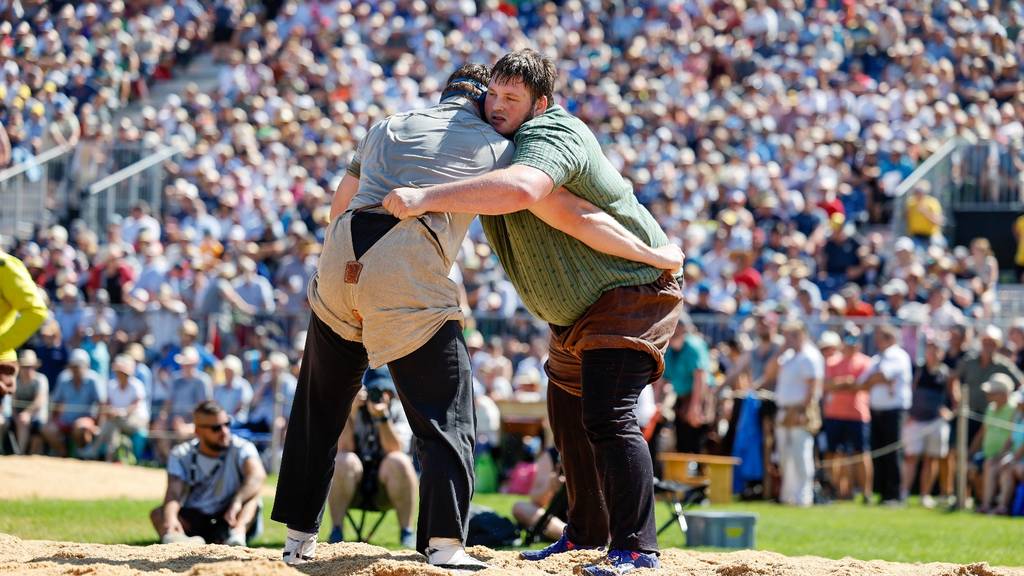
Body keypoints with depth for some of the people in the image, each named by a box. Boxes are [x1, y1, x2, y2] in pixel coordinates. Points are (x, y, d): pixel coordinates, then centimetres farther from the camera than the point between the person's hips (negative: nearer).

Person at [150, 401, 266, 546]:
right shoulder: (181, 455, -2)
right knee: (158, 513, -23)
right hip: (193, 521, 2)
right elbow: (173, 493, -18)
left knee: (251, 491, -27)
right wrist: (170, 518, -41)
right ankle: (176, 540, -55)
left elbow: (258, 475, -30)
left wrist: (237, 502, -49)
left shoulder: (241, 449, -8)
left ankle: (238, 533, -54)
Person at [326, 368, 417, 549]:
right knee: (344, 461, -30)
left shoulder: (399, 412, -1)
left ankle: (406, 532, -21)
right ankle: (336, 531, -23)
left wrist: (382, 417, -28)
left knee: (399, 461, -28)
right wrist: (350, 414, -26)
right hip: (352, 490, 0)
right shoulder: (348, 410, -3)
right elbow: (344, 449, -17)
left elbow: (394, 450, -17)